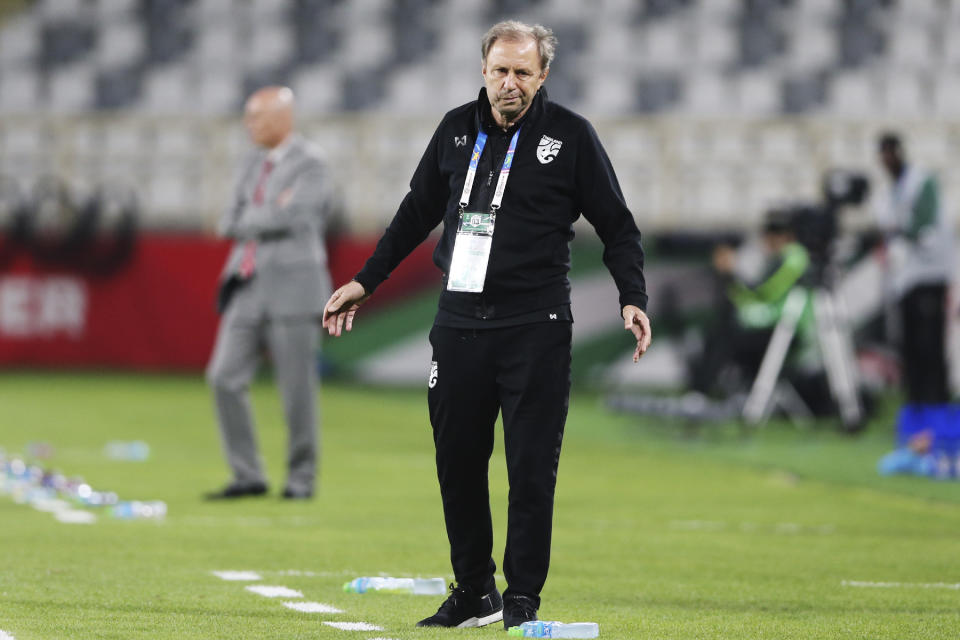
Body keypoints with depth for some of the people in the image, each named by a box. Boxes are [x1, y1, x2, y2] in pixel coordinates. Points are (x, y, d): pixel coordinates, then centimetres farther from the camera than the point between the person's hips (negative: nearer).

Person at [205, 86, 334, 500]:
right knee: (225, 377, -2)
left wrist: (250, 222, -2)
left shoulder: (310, 164, -5)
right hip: (248, 286, 7)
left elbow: (291, 217, -16)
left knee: (297, 388, -3)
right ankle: (247, 475, 4)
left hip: (293, 286, -7)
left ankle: (302, 477, 9)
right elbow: (230, 225, 12)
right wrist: (268, 217, -5)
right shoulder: (253, 165, 17)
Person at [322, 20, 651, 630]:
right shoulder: (458, 128, 10)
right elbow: (418, 211, 22)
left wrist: (633, 298, -11)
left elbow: (616, 224, 2)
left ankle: (523, 599, 3)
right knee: (457, 463, 7)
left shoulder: (570, 135, -2)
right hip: (459, 322, 4)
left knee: (531, 467, -5)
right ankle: (475, 592, 19)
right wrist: (366, 280, 24)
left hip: (534, 328, -4)